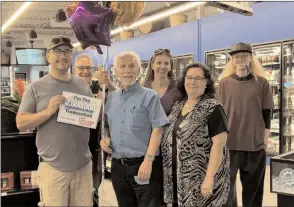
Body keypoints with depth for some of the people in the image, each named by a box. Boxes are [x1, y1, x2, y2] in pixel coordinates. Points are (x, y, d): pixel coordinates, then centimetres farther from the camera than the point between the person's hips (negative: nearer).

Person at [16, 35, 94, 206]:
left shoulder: (83, 85, 7)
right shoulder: (36, 87, -3)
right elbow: (21, 123, -6)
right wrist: (48, 111, -20)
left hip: (83, 164, 4)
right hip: (53, 166, -3)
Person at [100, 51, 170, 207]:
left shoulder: (149, 96, -5)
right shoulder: (111, 98, 10)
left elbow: (157, 129, -11)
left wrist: (148, 160, -18)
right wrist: (105, 138, 0)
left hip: (142, 164, -5)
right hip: (118, 166, 5)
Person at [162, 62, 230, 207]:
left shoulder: (213, 108, -11)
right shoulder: (177, 106, 9)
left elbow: (218, 144, -16)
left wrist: (209, 177, -22)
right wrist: (168, 172, 11)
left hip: (201, 178, -6)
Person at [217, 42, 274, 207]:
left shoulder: (262, 83, 2)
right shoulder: (224, 83, 3)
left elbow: (267, 113, 3)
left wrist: (265, 139, -1)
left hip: (255, 143, 0)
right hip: (229, 142, 0)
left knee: (253, 187, 11)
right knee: (227, 183, 7)